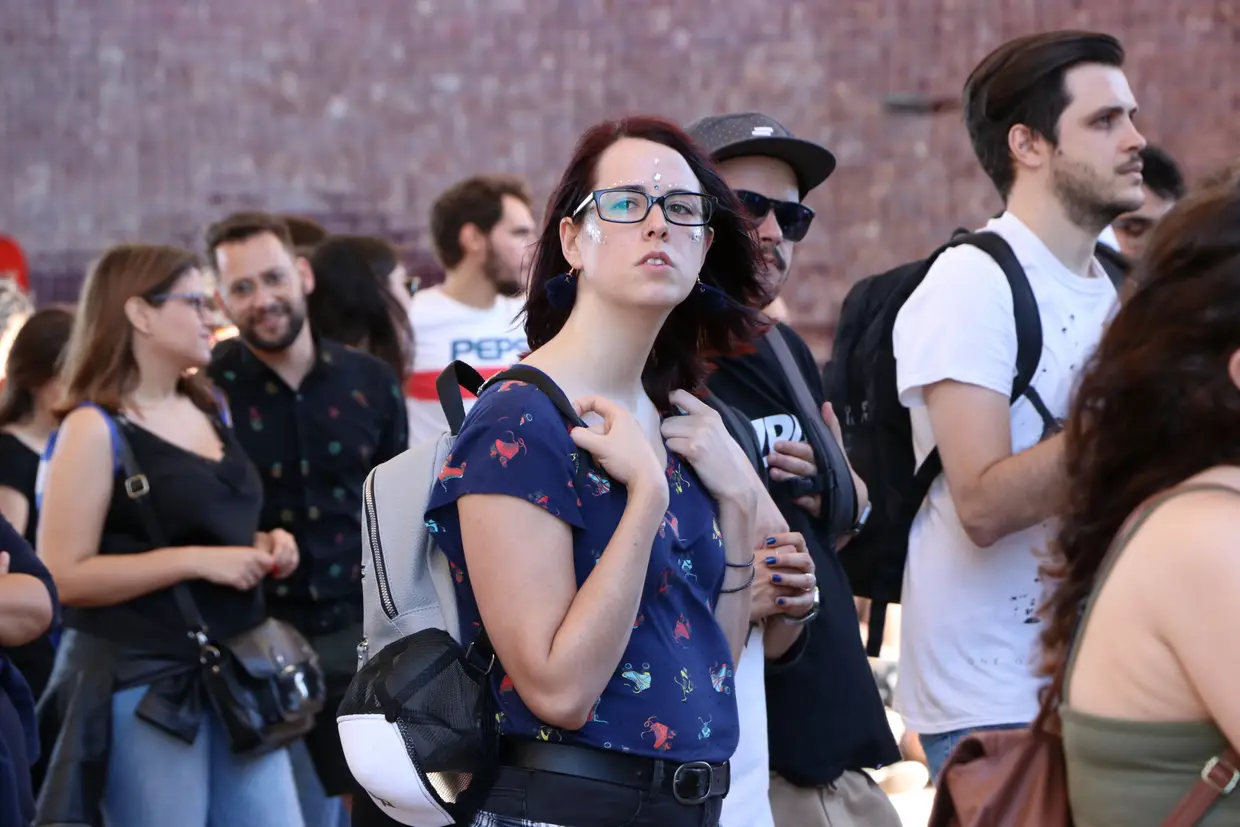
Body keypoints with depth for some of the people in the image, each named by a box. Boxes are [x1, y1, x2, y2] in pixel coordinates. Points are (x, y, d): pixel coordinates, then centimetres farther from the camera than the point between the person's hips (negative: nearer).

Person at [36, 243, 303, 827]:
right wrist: (196, 561, -20)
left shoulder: (208, 410, 13)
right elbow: (63, 575, -17)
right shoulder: (96, 429, -11)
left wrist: (264, 547, 6)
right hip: (140, 682, -7)